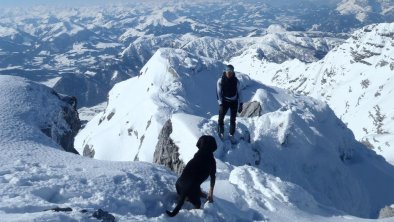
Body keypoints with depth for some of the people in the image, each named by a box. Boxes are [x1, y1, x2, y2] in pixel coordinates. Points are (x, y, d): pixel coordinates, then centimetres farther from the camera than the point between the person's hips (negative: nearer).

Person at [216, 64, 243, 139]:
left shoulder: (236, 81, -4)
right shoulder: (221, 80, -9)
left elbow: (239, 92, 2)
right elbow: (218, 92, -7)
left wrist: (240, 104, -1)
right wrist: (220, 103, -14)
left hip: (234, 102, 2)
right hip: (224, 101, -1)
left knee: (233, 120, 7)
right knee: (221, 118, -8)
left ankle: (231, 134, 18)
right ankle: (220, 133, 8)